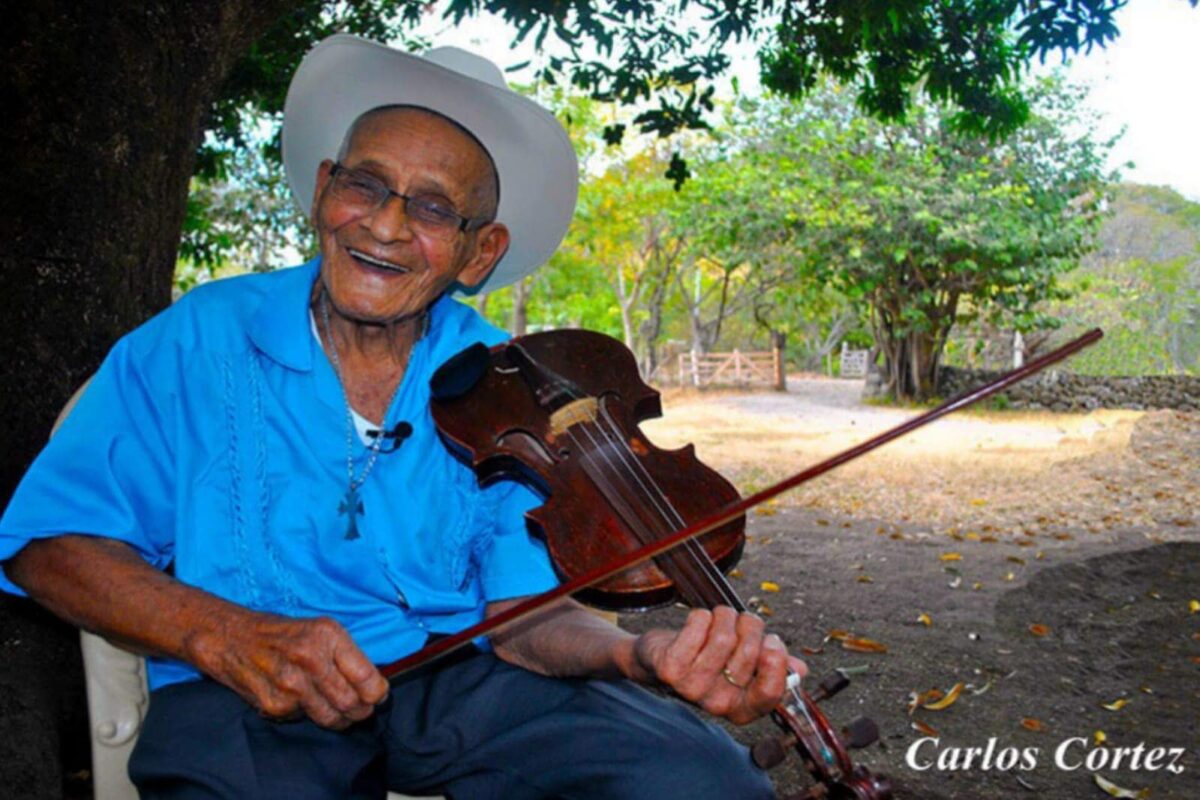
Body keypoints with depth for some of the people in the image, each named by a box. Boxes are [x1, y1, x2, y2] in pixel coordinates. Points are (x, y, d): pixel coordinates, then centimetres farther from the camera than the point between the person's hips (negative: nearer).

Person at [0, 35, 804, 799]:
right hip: (248, 696, -1)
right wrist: (219, 633, -18)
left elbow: (521, 604, -4)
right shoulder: (195, 341, -2)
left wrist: (642, 654, -26)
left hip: (459, 675, 2)